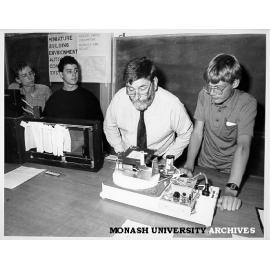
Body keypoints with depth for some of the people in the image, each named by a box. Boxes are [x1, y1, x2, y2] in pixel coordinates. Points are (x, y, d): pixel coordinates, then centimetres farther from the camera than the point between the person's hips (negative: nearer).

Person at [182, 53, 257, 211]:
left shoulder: (247, 103, -20)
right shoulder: (204, 95, -11)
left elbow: (243, 146, -30)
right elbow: (197, 132, -9)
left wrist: (231, 189, -39)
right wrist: (189, 164, -19)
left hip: (231, 169, -2)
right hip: (204, 165, 3)